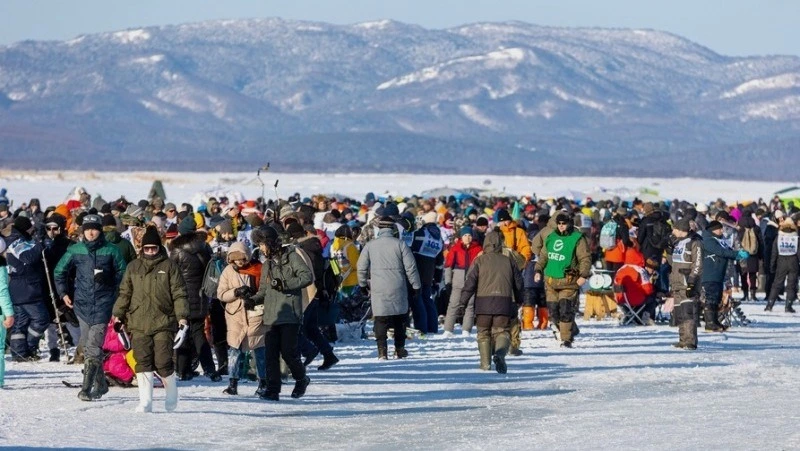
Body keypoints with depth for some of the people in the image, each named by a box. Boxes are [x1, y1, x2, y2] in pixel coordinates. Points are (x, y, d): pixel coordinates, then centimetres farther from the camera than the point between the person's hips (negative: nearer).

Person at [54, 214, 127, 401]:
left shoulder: (111, 250, -1)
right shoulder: (75, 250, 6)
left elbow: (122, 273, 8)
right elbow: (60, 271, 18)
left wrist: (116, 294, 4)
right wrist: (63, 293, 12)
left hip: (103, 303, -3)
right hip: (82, 304, 3)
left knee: (93, 347, -13)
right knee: (88, 347, 8)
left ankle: (86, 388, -17)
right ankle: (100, 385, 19)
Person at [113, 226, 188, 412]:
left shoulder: (169, 266, 5)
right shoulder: (134, 267, 14)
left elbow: (179, 294, 2)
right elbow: (124, 293, 17)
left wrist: (182, 316, -6)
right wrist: (118, 315, 10)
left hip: (163, 323, -3)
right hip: (138, 324, 3)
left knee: (163, 363, -6)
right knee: (143, 363, -4)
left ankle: (172, 396, 18)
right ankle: (145, 402, -2)